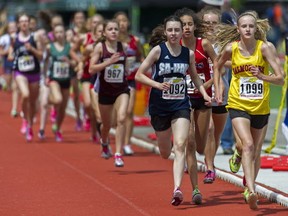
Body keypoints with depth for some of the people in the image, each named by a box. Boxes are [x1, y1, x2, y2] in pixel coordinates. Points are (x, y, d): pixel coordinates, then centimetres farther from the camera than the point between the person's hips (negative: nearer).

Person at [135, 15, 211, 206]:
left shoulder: (189, 54, 1)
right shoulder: (158, 50, -8)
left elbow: (195, 77, 18)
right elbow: (139, 75, -8)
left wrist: (204, 93, 2)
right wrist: (157, 84, -23)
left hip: (181, 106, 1)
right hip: (159, 106, -1)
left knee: (180, 146, -18)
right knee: (165, 153, 14)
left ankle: (177, 189, -25)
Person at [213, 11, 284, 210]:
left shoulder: (265, 47, -12)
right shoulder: (231, 48, -6)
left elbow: (280, 79, -17)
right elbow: (218, 67, 17)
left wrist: (262, 77, -34)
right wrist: (218, 89, 9)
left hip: (261, 107, 1)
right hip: (238, 105, -1)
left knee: (256, 152, 12)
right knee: (248, 145, -22)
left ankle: (248, 189, 33)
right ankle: (251, 191, -32)